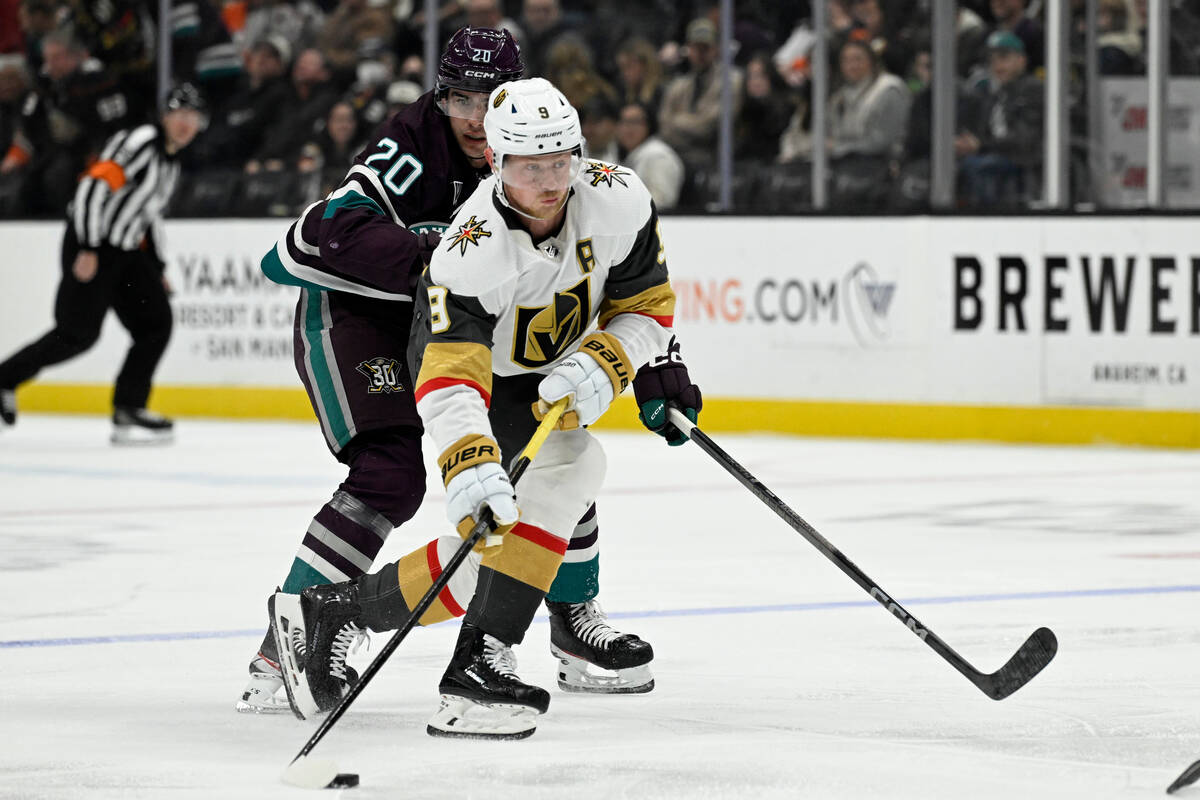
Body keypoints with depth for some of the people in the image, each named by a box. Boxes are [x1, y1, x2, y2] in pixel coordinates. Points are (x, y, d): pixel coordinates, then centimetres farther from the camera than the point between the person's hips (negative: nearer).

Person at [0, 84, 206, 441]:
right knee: (78, 333, -11)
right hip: (91, 247, -9)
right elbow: (94, 186, -23)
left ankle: (128, 409, -1)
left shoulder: (170, 163, 16)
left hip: (126, 251, 9)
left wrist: (157, 270, 22)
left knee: (155, 324, -2)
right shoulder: (140, 142, -14)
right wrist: (88, 249, -27)